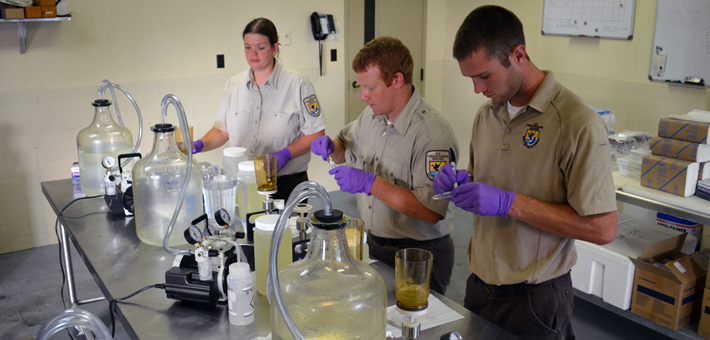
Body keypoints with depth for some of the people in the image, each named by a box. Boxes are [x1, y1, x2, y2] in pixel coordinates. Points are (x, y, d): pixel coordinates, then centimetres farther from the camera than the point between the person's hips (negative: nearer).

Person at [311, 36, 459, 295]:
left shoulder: (433, 133, -24)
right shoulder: (371, 115, 2)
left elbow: (431, 211, -29)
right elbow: (347, 148, 20)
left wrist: (371, 183, -30)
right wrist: (331, 147, -3)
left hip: (419, 256, -7)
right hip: (372, 244, 7)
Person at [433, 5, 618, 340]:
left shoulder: (577, 123, -19)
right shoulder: (486, 115, 3)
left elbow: (602, 228, -20)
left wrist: (509, 203, -24)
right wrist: (460, 184, -6)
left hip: (535, 298, -6)